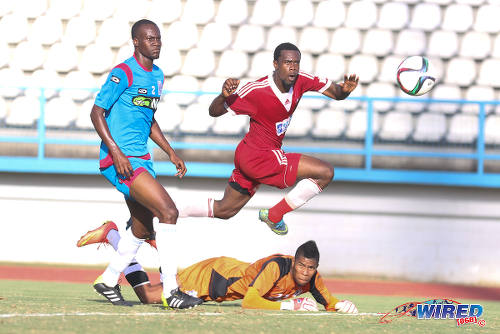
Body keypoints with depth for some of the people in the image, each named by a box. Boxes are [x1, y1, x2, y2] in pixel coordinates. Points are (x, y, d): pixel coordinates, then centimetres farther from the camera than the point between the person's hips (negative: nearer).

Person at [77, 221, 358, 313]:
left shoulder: (311, 278, -15)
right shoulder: (276, 267, -36)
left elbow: (328, 302, 2)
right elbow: (249, 302, -39)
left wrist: (341, 305, -21)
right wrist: (290, 305, -41)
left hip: (232, 272, 7)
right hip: (215, 274, -7)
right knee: (149, 297, -4)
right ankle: (111, 235, 9)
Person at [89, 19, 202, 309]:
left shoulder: (157, 76, 15)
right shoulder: (124, 73, -11)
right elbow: (97, 113, -13)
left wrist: (171, 153, 20)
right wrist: (116, 152, -22)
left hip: (141, 159, 10)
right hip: (121, 160, -10)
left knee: (143, 228, 16)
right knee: (168, 212, -19)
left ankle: (108, 281, 34)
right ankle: (171, 290, -18)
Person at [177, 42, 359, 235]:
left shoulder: (300, 80, -6)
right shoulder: (256, 90, -23)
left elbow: (336, 93, 1)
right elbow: (214, 112, -16)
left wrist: (344, 90, -23)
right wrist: (224, 95, -38)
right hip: (259, 157, -8)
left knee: (225, 210, 21)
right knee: (325, 172, -14)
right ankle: (274, 215, -3)